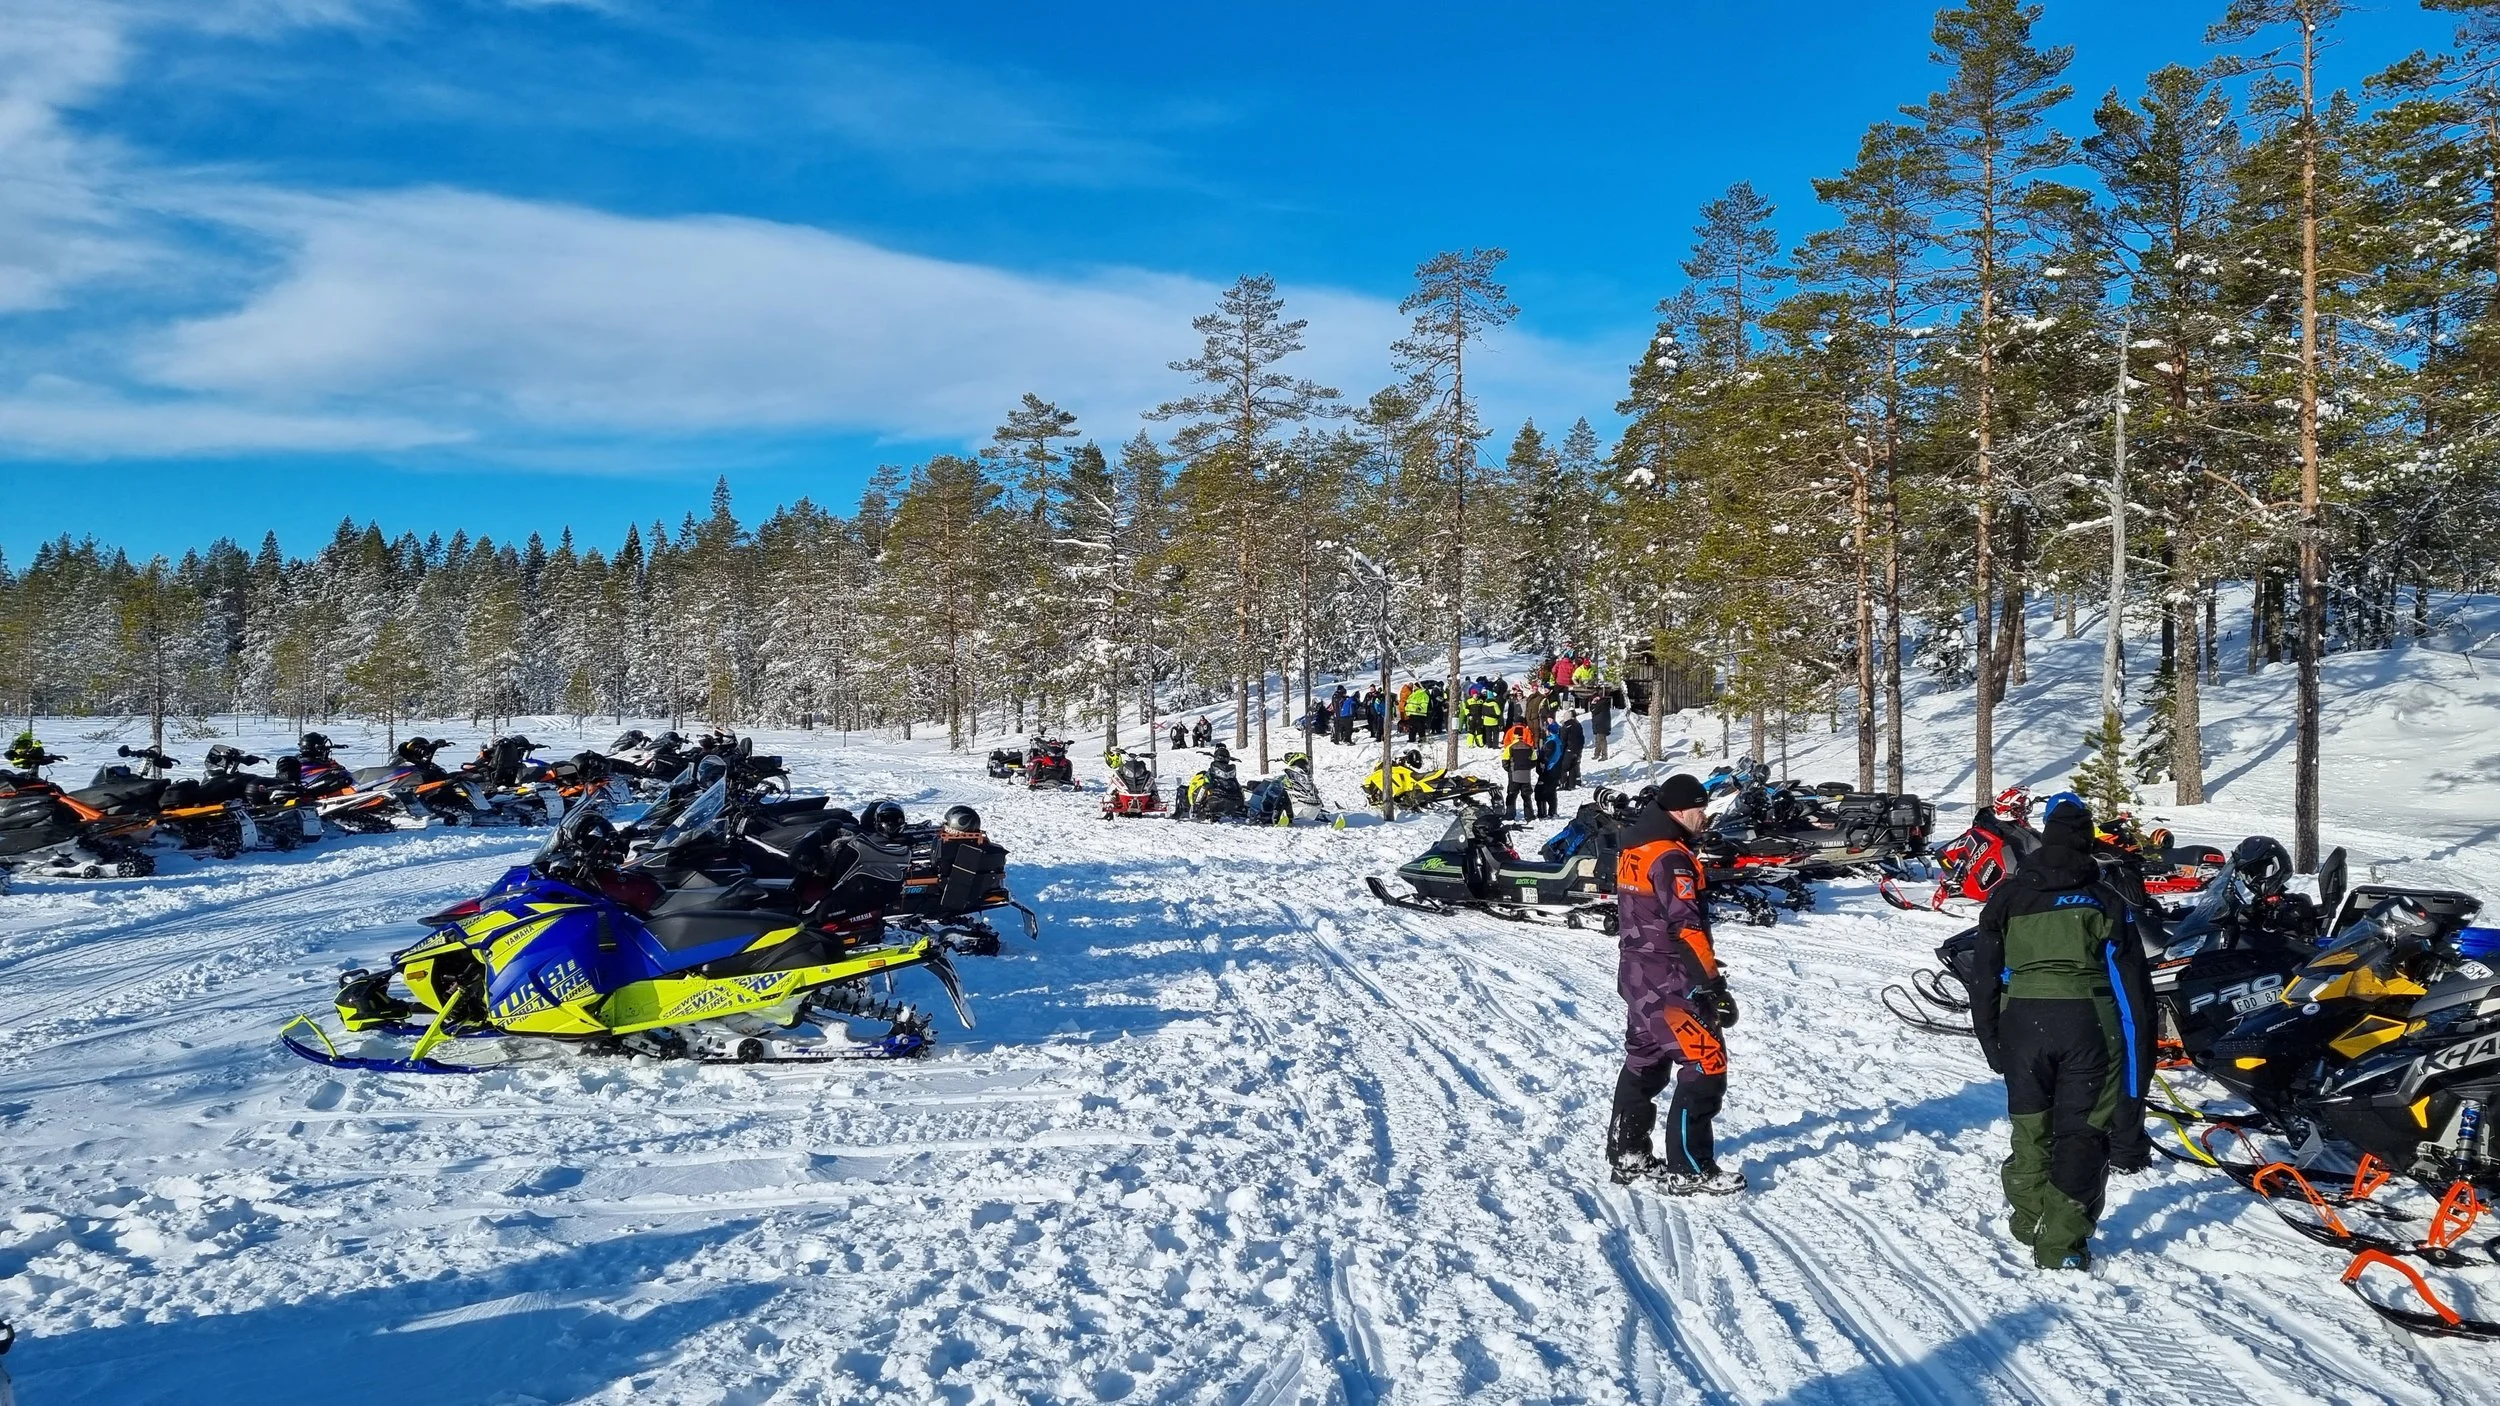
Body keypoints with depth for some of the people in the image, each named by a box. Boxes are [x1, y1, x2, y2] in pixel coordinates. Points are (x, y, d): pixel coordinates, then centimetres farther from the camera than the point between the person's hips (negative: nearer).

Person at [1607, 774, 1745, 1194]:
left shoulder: (1634, 849, 11)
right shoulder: (1670, 858, -19)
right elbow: (1686, 927, -24)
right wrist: (1712, 984, -24)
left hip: (1637, 975, 10)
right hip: (1668, 984, -10)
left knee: (1644, 1064, 18)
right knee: (1706, 1065, -5)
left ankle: (1626, 1157, 25)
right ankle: (1688, 1170, -2)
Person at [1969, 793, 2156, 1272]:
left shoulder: (2007, 896, 8)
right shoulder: (2105, 900, 4)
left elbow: (1986, 978, 9)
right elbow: (2133, 984, 2)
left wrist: (1992, 1044, 16)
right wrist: (2139, 1064, 6)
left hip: (2022, 1020, 2)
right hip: (2089, 1021, -2)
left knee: (2030, 1123, 17)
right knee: (2082, 1133, 3)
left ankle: (2029, 1219, 29)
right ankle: (2061, 1245, 1)